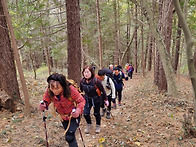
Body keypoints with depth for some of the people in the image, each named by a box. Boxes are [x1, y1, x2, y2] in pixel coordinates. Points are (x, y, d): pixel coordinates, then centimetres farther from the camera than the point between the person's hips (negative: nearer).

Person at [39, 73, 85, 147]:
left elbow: (81, 101, -25)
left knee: (69, 137, -15)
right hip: (63, 117, 5)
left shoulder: (71, 89, -34)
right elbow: (46, 101, -9)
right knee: (68, 136, 22)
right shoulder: (49, 92, -23)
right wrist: (43, 106, -33)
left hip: (74, 115, -4)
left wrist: (78, 110, -44)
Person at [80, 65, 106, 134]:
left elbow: (102, 90, -15)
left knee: (96, 113, 11)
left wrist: (105, 99, -7)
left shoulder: (96, 81, -28)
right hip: (87, 99, 3)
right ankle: (89, 124, 30)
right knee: (85, 113, -1)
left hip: (96, 99, -3)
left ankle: (98, 126, 39)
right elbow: (81, 90, 4)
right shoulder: (82, 81, -15)